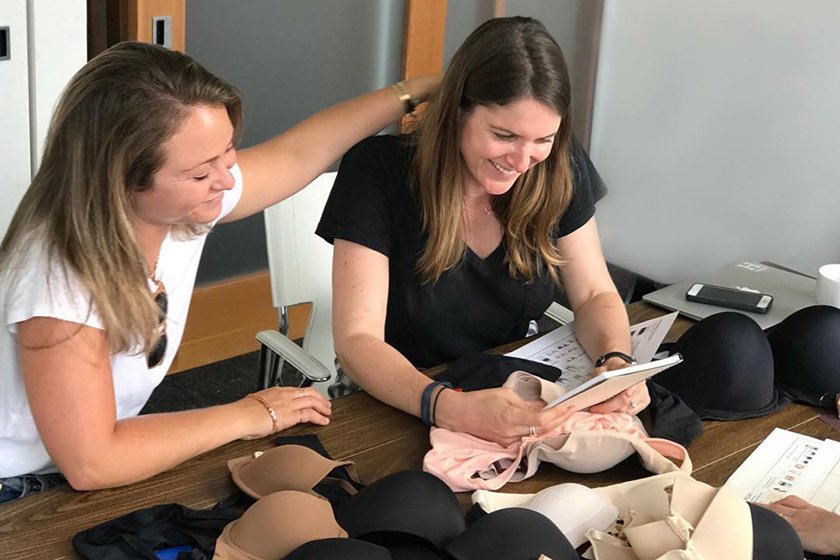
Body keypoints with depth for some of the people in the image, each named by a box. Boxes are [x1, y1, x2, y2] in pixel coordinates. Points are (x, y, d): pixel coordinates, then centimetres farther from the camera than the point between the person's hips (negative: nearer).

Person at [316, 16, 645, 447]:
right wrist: (446, 407, -42)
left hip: (522, 404, 4)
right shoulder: (378, 172, -19)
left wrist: (616, 362, -23)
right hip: (400, 409, -4)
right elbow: (356, 340, -23)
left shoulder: (558, 170, -7)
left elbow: (594, 296, 1)